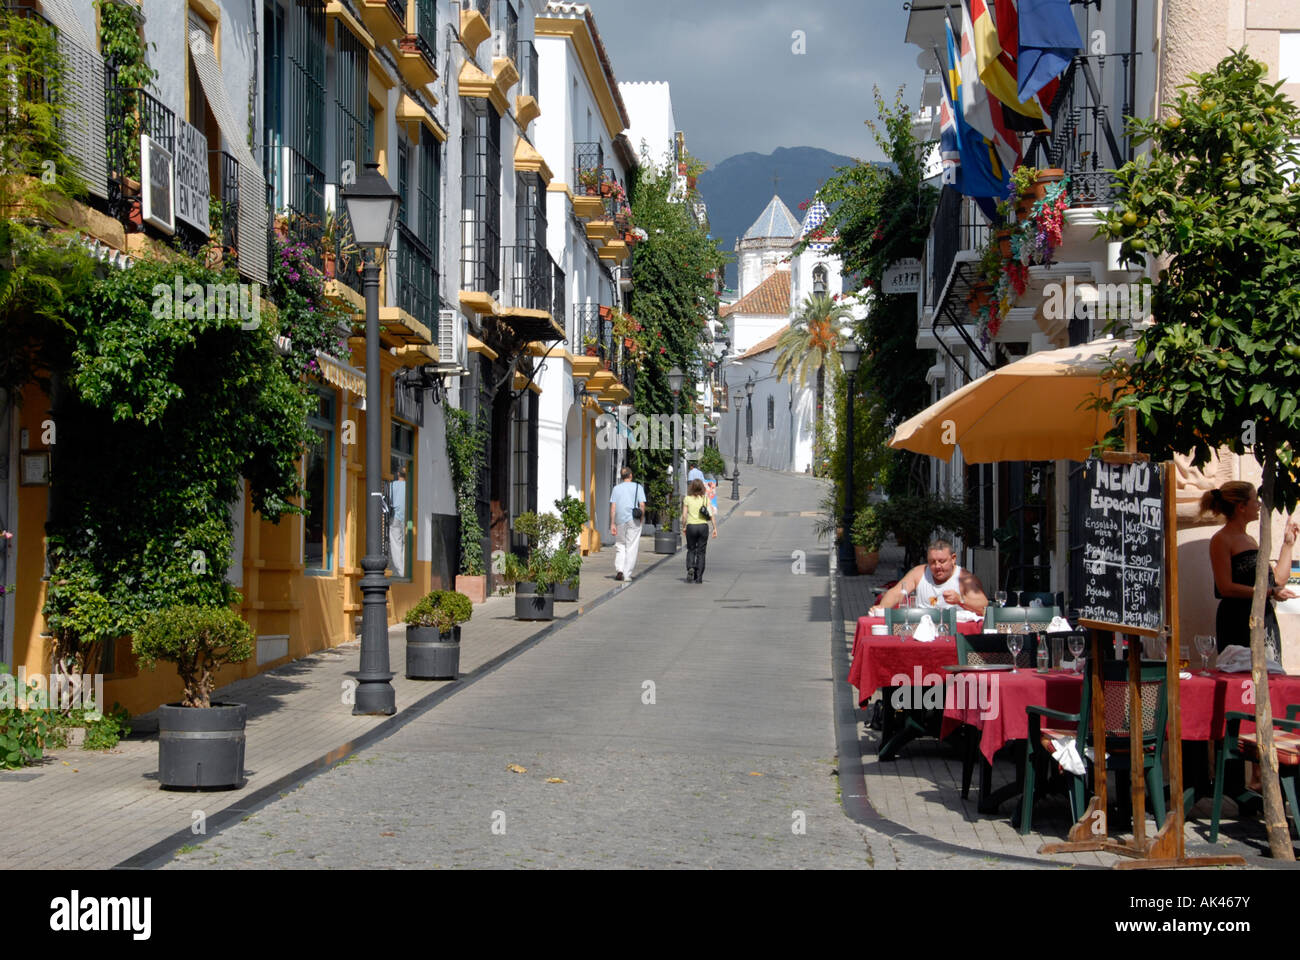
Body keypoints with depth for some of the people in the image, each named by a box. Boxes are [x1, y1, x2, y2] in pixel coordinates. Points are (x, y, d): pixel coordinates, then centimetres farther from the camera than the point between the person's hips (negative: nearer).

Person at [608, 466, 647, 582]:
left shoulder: (616, 488, 7)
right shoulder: (638, 487, 2)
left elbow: (612, 507, 1)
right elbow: (642, 505, -5)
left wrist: (612, 524, 1)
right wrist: (641, 520, 8)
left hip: (620, 520, 2)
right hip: (633, 520, -2)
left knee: (620, 546, 15)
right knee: (631, 547, 3)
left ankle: (619, 570, -3)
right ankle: (627, 575, 0)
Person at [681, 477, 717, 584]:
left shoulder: (687, 499, -1)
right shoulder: (705, 498, 1)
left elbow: (684, 516, -3)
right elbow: (712, 515, -4)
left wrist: (684, 527, 9)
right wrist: (715, 528, -1)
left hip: (691, 526, 0)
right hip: (703, 526, 0)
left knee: (691, 550, 15)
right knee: (701, 552, 8)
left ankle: (690, 568, -11)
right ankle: (699, 577, 7)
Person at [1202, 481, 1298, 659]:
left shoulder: (1250, 540, 20)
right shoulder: (1221, 540, -6)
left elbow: (1278, 579, 21)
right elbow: (1225, 588, -15)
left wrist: (1288, 543, 20)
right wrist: (1270, 592, -17)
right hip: (1239, 622, -8)